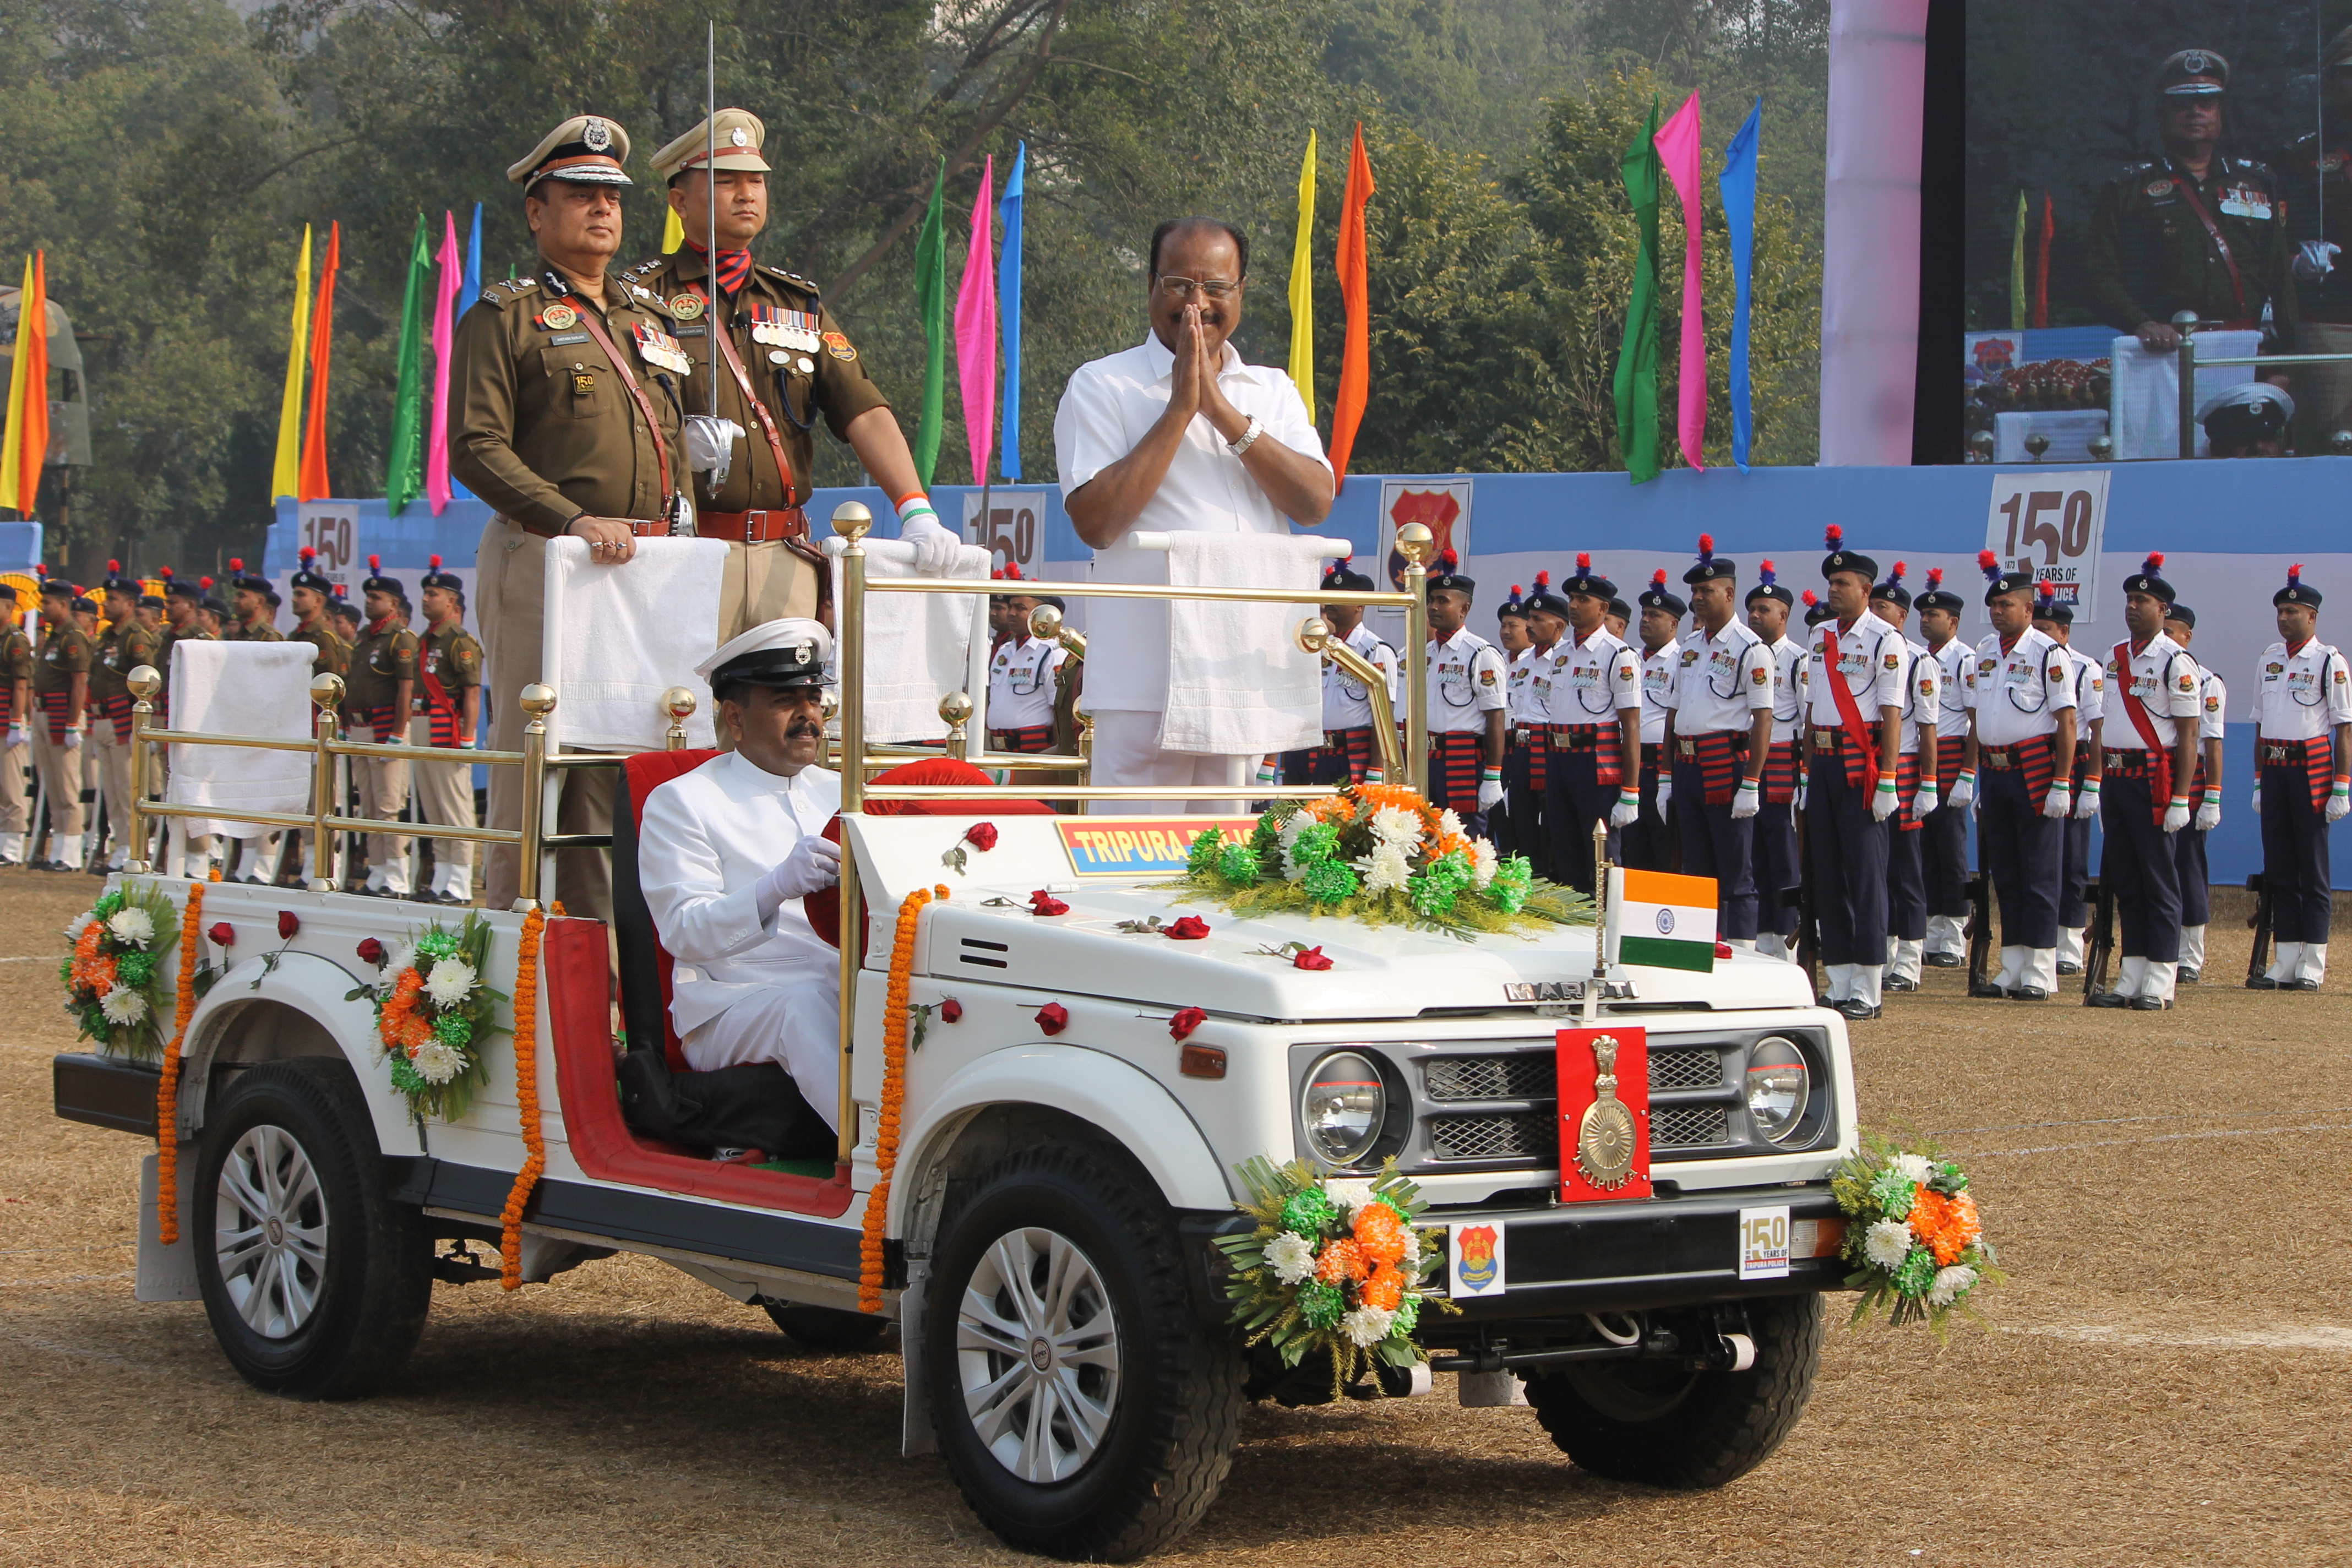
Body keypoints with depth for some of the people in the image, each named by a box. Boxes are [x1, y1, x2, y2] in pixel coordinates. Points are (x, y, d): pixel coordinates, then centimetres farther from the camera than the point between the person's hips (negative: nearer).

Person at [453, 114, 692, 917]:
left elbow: (675, 434, 27)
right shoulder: (503, 317, 0)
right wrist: (576, 521, -19)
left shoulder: (652, 316, 20)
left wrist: (682, 516, 8)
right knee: (529, 763, -5)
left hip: (649, 570, 6)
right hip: (541, 561, -6)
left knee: (616, 771, 6)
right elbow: (475, 449, -10)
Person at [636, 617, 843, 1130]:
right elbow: (684, 932, -9)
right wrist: (778, 887, -27)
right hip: (732, 1007, -5)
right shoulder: (679, 803, 6)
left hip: (857, 994, 5)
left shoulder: (838, 794, 25)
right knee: (803, 1006, -38)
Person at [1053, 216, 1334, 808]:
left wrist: (1222, 411, -7)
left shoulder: (1273, 391, 15)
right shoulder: (1102, 387, 2)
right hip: (1143, 674, -4)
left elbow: (1315, 504, 0)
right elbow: (1096, 522, -10)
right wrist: (1178, 410, -10)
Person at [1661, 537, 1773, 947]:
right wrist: (1667, 776, 15)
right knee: (1697, 870, 12)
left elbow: (1763, 720, -13)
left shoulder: (1750, 649, -9)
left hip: (1728, 766, -7)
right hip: (1688, 768, 7)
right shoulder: (1688, 647, 14)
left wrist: (1751, 785, -18)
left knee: (1735, 874, -2)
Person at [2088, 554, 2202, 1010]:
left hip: (2153, 779, -7)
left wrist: (2181, 799, -15)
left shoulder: (2175, 661, -8)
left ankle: (2160, 984, 2)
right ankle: (2132, 980, 13)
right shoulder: (2114, 658, 13)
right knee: (2123, 881, 8)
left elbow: (2188, 734, -11)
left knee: (2159, 883, -1)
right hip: (2115, 779, 7)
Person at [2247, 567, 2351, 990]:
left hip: (2312, 768, -6)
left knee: (2313, 871, -2)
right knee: (2278, 870, 6)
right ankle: (2284, 963, 10)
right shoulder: (2270, 658, 13)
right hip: (2274, 768, 6)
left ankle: (2312, 967, 1)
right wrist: (2259, 782, 15)